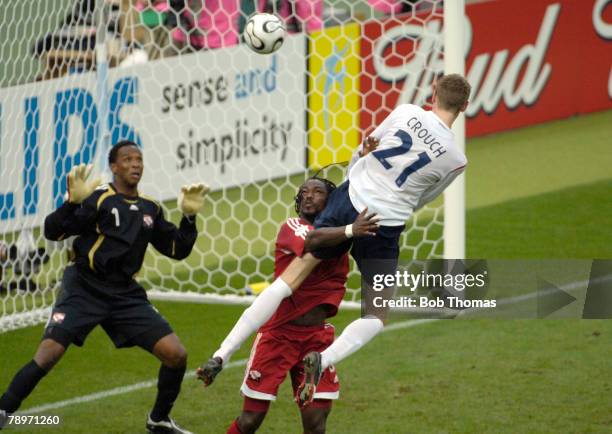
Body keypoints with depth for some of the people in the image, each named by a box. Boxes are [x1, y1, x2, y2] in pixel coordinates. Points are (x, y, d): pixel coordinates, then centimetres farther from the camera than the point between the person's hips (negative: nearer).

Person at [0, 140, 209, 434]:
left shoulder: (150, 210, 11)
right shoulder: (98, 198, -7)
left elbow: (178, 250, 16)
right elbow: (53, 231, -14)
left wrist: (189, 217, 2)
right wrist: (73, 202, -31)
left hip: (125, 295, 5)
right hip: (84, 289, -5)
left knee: (176, 355, -4)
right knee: (47, 356, -21)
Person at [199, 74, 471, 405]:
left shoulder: (406, 113, -2)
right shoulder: (456, 160, -2)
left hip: (348, 201, 1)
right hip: (385, 226, -1)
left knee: (290, 278, 8)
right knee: (376, 318, 15)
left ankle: (223, 354, 2)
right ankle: (324, 359, -14)